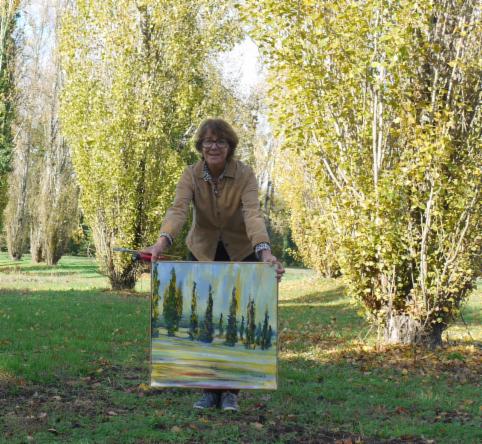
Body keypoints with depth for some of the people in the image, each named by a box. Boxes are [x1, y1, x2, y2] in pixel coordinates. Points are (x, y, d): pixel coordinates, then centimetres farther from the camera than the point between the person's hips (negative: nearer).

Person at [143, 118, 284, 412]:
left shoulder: (245, 174, -21)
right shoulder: (191, 175, -16)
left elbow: (253, 213, -36)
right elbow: (179, 210, -32)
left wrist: (265, 251, -53)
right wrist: (163, 241, -52)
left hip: (241, 253, -1)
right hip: (202, 252, 2)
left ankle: (230, 391, 10)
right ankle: (209, 390, 12)